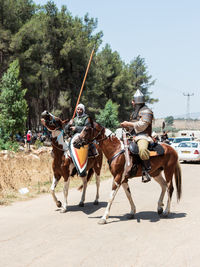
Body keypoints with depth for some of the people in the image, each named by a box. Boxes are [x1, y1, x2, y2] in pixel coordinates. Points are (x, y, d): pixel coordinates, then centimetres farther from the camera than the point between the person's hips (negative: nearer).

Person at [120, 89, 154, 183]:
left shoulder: (146, 111, -5)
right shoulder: (135, 112, 24)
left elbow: (142, 125, -18)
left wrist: (128, 124, -14)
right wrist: (126, 125, 10)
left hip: (143, 136, -10)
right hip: (133, 136, 10)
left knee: (142, 149, -40)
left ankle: (146, 170, -32)